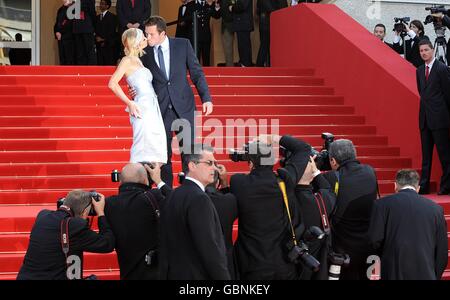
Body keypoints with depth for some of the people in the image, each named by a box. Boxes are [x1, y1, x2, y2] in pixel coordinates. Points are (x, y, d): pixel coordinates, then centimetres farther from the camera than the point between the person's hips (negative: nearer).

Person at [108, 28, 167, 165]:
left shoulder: (137, 60, 21)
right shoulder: (127, 60, -4)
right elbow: (112, 83, -14)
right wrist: (129, 103, -14)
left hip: (153, 108, 8)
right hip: (142, 109, -8)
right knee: (144, 149, -13)